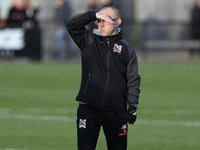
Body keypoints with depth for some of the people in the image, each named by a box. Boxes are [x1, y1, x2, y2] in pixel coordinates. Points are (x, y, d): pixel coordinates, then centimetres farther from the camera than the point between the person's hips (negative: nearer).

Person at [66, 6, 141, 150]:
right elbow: (72, 25, -5)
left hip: (116, 111, 1)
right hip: (88, 109, -1)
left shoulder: (127, 49, 8)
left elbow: (133, 80, 4)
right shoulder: (89, 41, 9)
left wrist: (133, 106, -7)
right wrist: (94, 15, -15)